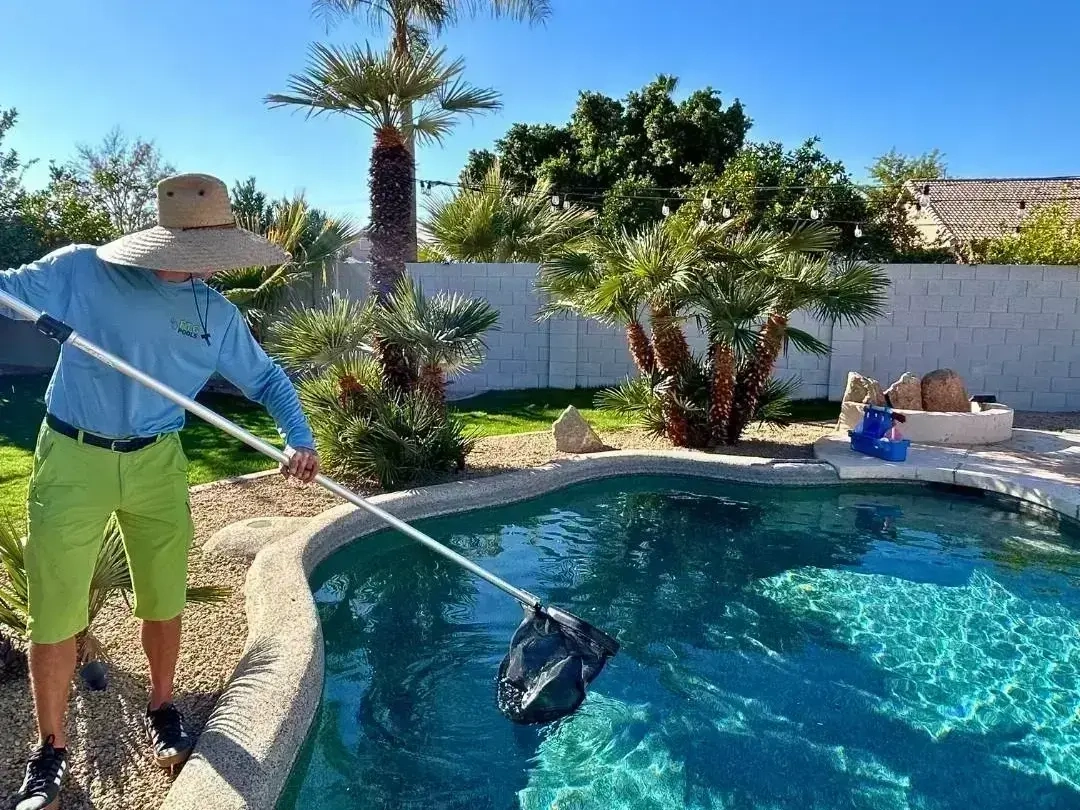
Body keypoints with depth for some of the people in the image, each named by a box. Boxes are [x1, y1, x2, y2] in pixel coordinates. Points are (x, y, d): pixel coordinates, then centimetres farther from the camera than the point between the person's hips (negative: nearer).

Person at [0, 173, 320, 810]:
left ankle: (163, 712, 36)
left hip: (158, 463, 3)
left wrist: (300, 438, -10)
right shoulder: (82, 271, -9)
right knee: (55, 613, 5)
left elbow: (267, 379, 6)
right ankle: (51, 750, 25)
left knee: (164, 600, 12)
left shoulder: (217, 314, -1)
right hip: (73, 459, -2)